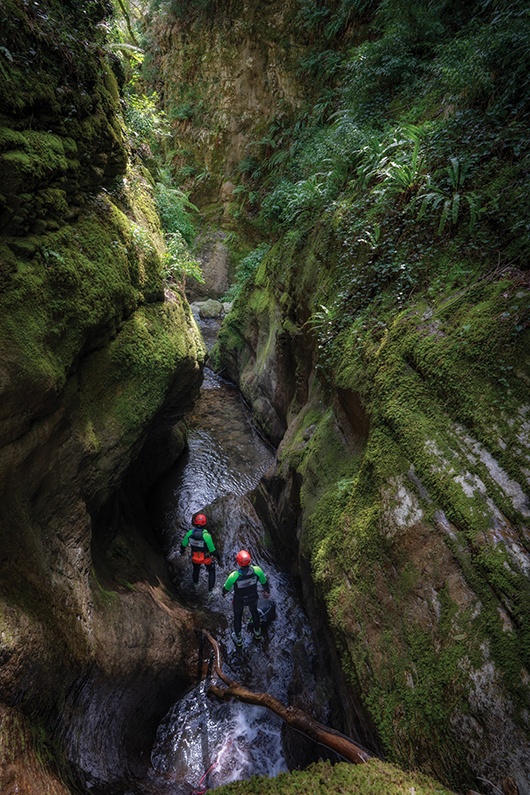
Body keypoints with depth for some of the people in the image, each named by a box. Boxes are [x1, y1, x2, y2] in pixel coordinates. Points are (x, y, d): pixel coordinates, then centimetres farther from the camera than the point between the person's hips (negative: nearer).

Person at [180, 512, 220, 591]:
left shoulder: (190, 533, -25)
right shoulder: (206, 536, -36)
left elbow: (183, 544, -6)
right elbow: (213, 550, -25)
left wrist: (182, 551, 17)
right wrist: (218, 558, -6)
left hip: (195, 557, 4)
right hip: (206, 558, -4)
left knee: (196, 569, 34)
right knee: (211, 570, 26)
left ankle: (195, 582, 62)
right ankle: (210, 587, 41)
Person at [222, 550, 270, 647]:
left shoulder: (234, 576, -38)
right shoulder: (257, 570, -33)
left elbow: (226, 587, -16)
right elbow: (264, 581, -12)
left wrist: (224, 593, 9)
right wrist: (266, 591, 11)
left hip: (239, 600, -2)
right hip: (253, 598, 2)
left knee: (237, 617, 28)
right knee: (254, 612, 33)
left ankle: (238, 639, 52)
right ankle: (257, 632, 59)